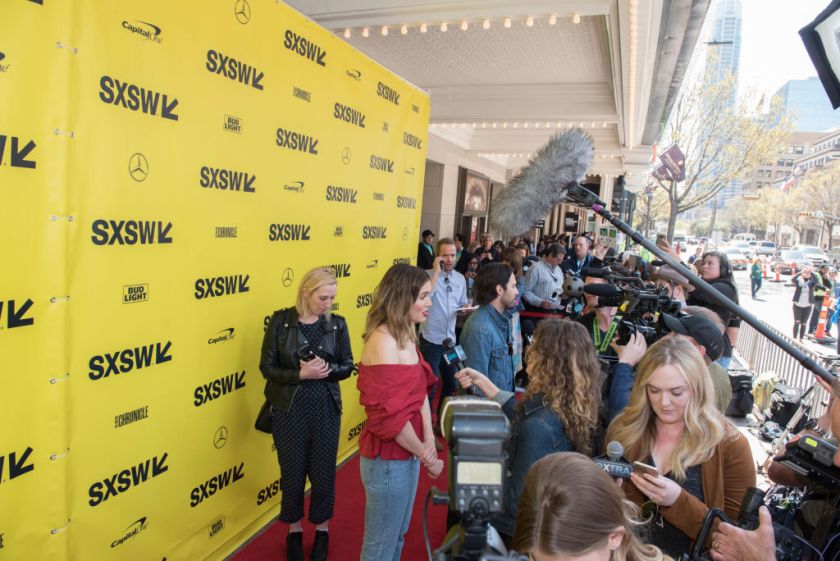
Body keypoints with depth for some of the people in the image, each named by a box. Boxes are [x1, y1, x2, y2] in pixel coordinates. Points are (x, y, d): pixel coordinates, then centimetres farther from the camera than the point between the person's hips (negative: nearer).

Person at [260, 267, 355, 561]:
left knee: (323, 471, 11)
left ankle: (322, 529, 35)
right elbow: (267, 367, -8)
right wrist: (301, 374, -22)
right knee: (292, 472, 12)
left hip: (325, 408, 1)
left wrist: (327, 369, -21)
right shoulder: (281, 321, -9)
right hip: (289, 409, -1)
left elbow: (347, 366, 0)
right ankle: (294, 530, 36)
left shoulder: (337, 324, -4)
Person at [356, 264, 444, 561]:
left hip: (407, 454, 9)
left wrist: (429, 441, -3)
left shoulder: (405, 334, 2)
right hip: (388, 460, -9)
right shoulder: (383, 342, -26)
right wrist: (427, 457, -13)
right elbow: (389, 416, -25)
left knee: (398, 534, 25)